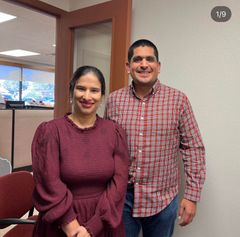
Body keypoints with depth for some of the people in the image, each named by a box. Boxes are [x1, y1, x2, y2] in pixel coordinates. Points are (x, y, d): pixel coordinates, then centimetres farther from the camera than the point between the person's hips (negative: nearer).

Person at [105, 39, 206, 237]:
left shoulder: (178, 100, -7)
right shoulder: (114, 100, -2)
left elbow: (193, 148, -4)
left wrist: (192, 196, -6)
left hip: (163, 199, -1)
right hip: (120, 197, 2)